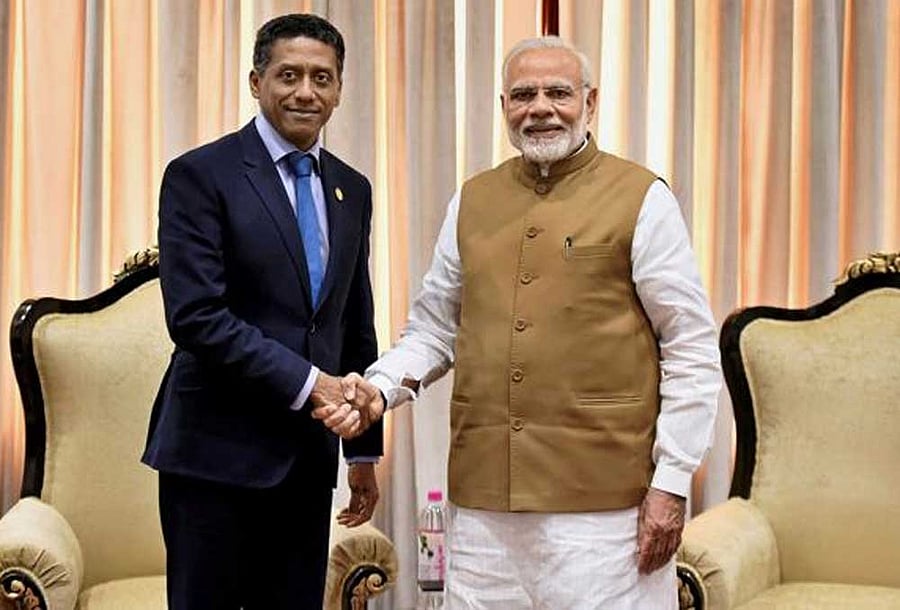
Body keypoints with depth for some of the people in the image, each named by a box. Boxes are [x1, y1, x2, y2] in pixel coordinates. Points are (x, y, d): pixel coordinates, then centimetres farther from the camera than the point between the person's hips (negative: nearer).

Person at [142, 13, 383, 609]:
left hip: (307, 458, 6)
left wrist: (365, 450, 16)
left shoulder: (352, 190, 12)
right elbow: (195, 317, -16)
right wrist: (307, 382, -18)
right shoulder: (201, 175, -7)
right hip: (218, 451, -5)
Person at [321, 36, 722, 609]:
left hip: (602, 502, -4)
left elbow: (692, 351, -2)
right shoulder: (471, 203, 12)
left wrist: (671, 482, -7)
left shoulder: (642, 200, -2)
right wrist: (379, 387, -1)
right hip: (483, 500, 4)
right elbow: (434, 328, 18)